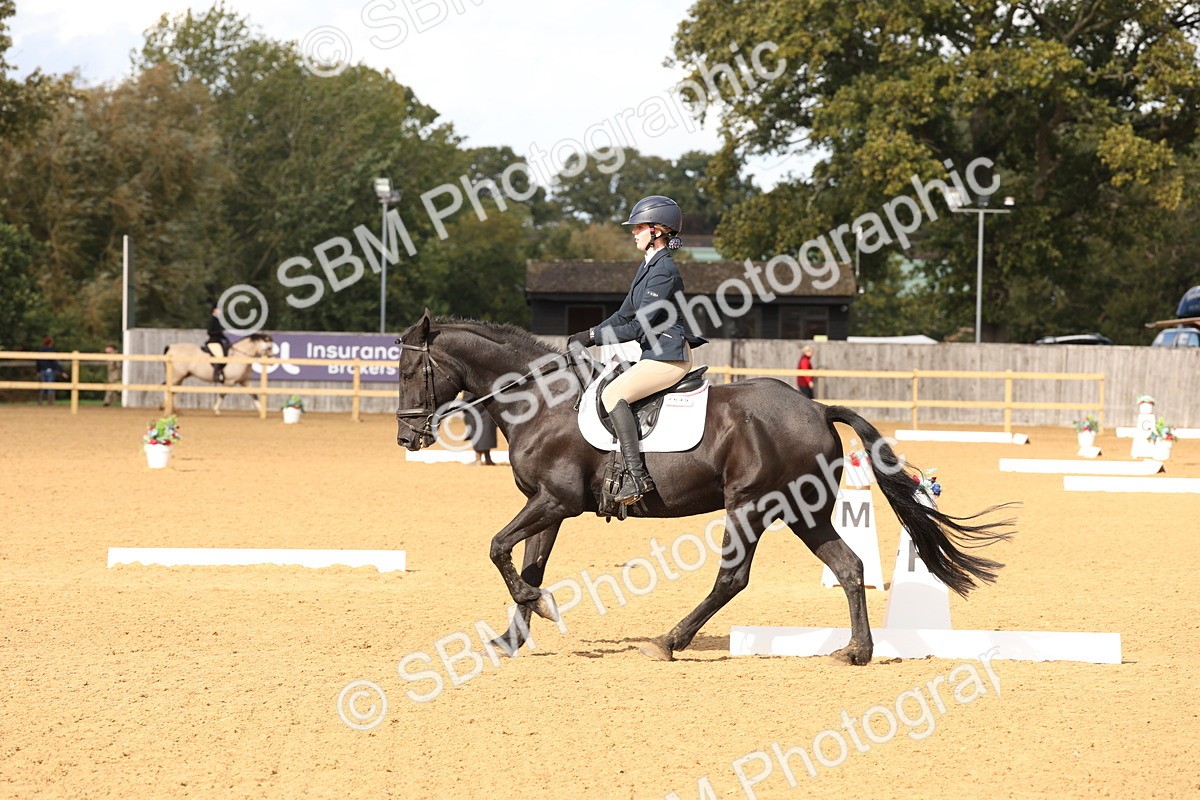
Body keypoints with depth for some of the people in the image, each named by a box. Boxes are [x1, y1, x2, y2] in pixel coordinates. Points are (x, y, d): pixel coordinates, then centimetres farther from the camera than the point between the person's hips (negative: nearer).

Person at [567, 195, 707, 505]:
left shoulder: (664, 271, -16)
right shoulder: (648, 267, 16)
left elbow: (639, 327, -19)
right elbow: (625, 315, 19)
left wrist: (594, 336, -14)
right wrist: (588, 335, 7)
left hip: (669, 356, -11)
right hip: (655, 352, 11)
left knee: (613, 394, -24)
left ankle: (637, 475, -29)